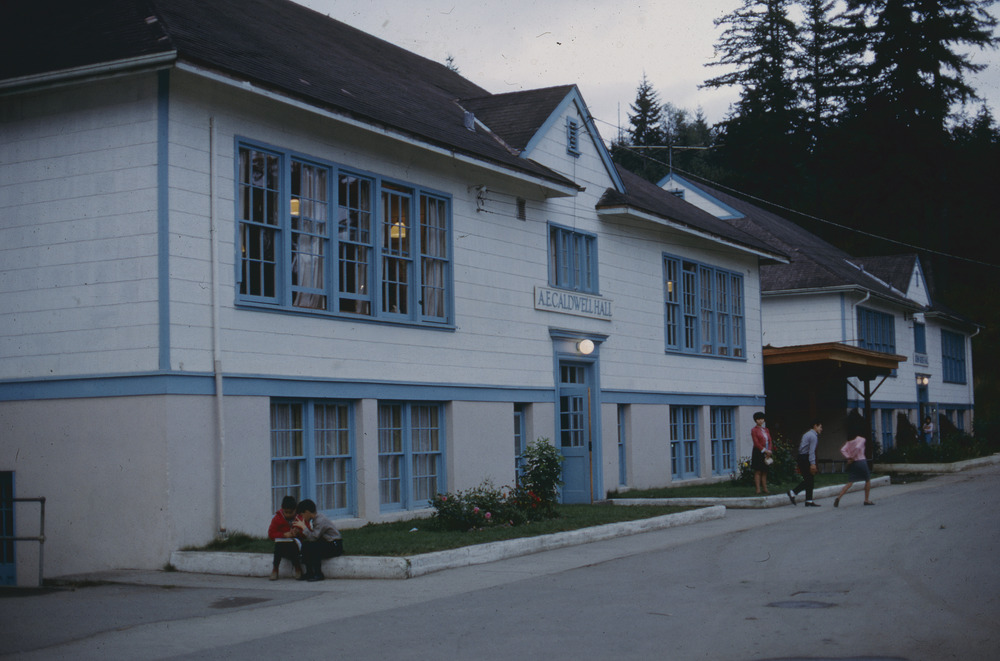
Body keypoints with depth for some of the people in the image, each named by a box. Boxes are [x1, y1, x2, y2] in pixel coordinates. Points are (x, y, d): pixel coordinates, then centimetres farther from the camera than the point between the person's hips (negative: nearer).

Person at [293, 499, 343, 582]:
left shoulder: (320, 521, -22)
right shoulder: (316, 517, 7)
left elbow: (313, 538, -27)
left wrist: (303, 526, -20)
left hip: (335, 546, -9)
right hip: (326, 543, 9)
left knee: (313, 547, -28)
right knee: (305, 545, -5)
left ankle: (318, 574, -19)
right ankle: (309, 573, -2)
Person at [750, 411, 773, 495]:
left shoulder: (766, 430, 14)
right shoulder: (754, 430, -5)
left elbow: (769, 441, 9)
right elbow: (756, 443, -12)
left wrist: (769, 451, -7)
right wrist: (765, 450, -18)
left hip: (766, 453, 6)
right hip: (758, 453, -6)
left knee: (764, 472, 9)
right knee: (758, 472, -5)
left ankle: (765, 489, 13)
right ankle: (758, 490, -4)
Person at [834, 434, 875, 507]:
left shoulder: (849, 442, 14)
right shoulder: (861, 439, -1)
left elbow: (842, 450, 0)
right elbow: (857, 447, -19)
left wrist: (848, 458, -8)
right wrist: (852, 458, -12)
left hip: (852, 463, 5)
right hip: (861, 461, -5)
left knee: (849, 483, 1)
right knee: (868, 480, 16)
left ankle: (838, 498, -18)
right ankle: (867, 500, 17)